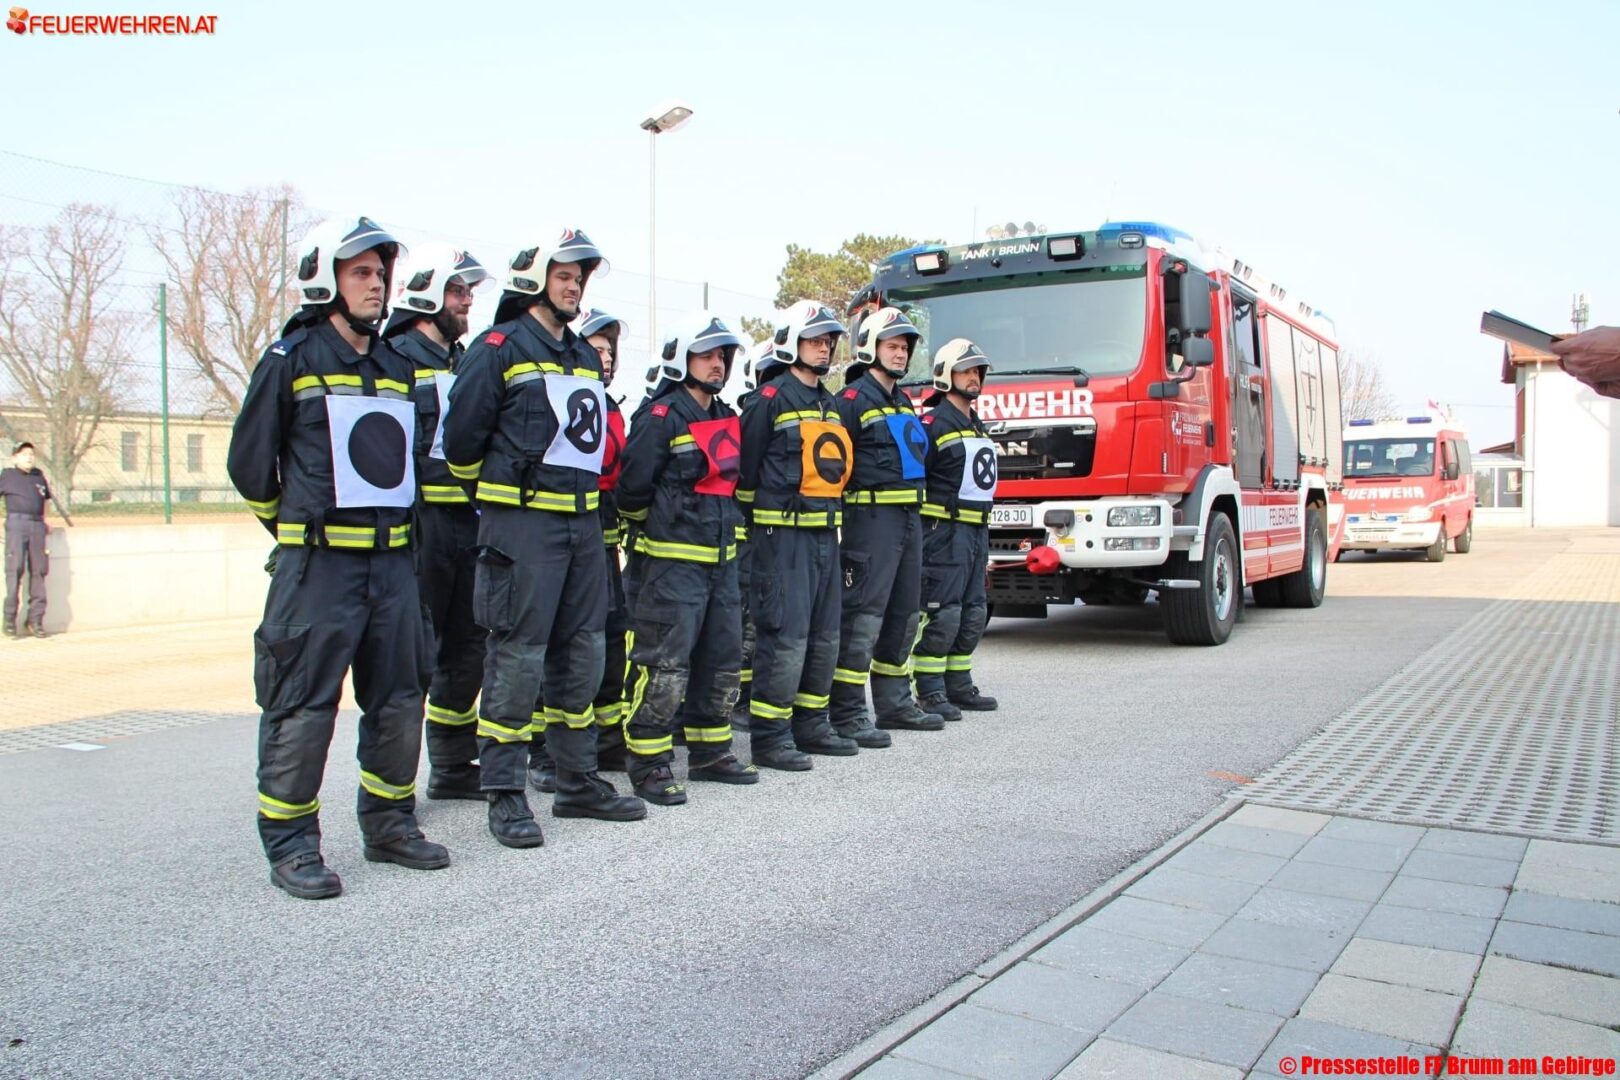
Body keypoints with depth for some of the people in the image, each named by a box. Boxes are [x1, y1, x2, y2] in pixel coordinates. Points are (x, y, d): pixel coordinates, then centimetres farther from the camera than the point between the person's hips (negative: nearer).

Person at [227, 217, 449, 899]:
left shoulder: (398, 368, 16)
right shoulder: (291, 360, -2)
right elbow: (249, 462, 2)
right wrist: (297, 527, 9)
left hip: (392, 559, 6)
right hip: (318, 563, -6)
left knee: (399, 700, 10)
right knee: (303, 707, -3)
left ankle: (389, 824, 24)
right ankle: (290, 845, 8)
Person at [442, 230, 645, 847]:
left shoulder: (586, 356, 18)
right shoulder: (498, 348, -4)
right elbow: (462, 434, -7)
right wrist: (493, 494, 4)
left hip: (583, 521, 7)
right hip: (522, 523, -7)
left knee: (582, 653, 11)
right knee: (517, 656, -5)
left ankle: (578, 784, 22)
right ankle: (505, 795, 5)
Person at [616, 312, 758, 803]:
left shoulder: (727, 418, 15)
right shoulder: (661, 416, -10)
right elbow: (633, 486, -12)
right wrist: (654, 525, 3)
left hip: (722, 558, 8)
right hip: (674, 560, -8)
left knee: (723, 658, 14)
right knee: (665, 663, -7)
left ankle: (709, 751, 27)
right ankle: (649, 763, 3)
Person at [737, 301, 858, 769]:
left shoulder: (829, 404, 20)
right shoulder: (771, 398, -6)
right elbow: (747, 463, -8)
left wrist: (834, 513, 19)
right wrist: (753, 518, -5)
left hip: (825, 532, 9)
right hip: (783, 532, -9)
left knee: (824, 635, 12)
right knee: (785, 634, -10)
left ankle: (811, 725, 24)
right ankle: (769, 737, -2)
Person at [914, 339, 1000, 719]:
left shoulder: (978, 426, 19)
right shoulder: (933, 424, -9)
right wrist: (924, 527, -17)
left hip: (977, 531, 9)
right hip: (945, 532, -9)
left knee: (972, 613, 12)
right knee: (942, 613, -9)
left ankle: (958, 685, 21)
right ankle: (930, 692, -3)